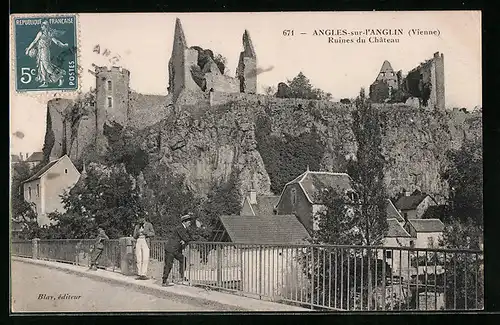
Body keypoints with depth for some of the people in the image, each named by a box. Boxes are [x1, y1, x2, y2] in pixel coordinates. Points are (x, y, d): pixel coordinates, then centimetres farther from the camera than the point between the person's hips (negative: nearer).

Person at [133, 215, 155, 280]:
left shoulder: (149, 225, 5)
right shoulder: (137, 226, 16)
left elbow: (153, 234, -1)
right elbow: (134, 236, 14)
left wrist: (146, 233, -17)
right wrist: (137, 234, -9)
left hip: (145, 242, -3)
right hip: (138, 242, 4)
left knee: (145, 259, -13)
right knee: (138, 259, -2)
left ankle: (143, 274, -14)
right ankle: (139, 274, 1)